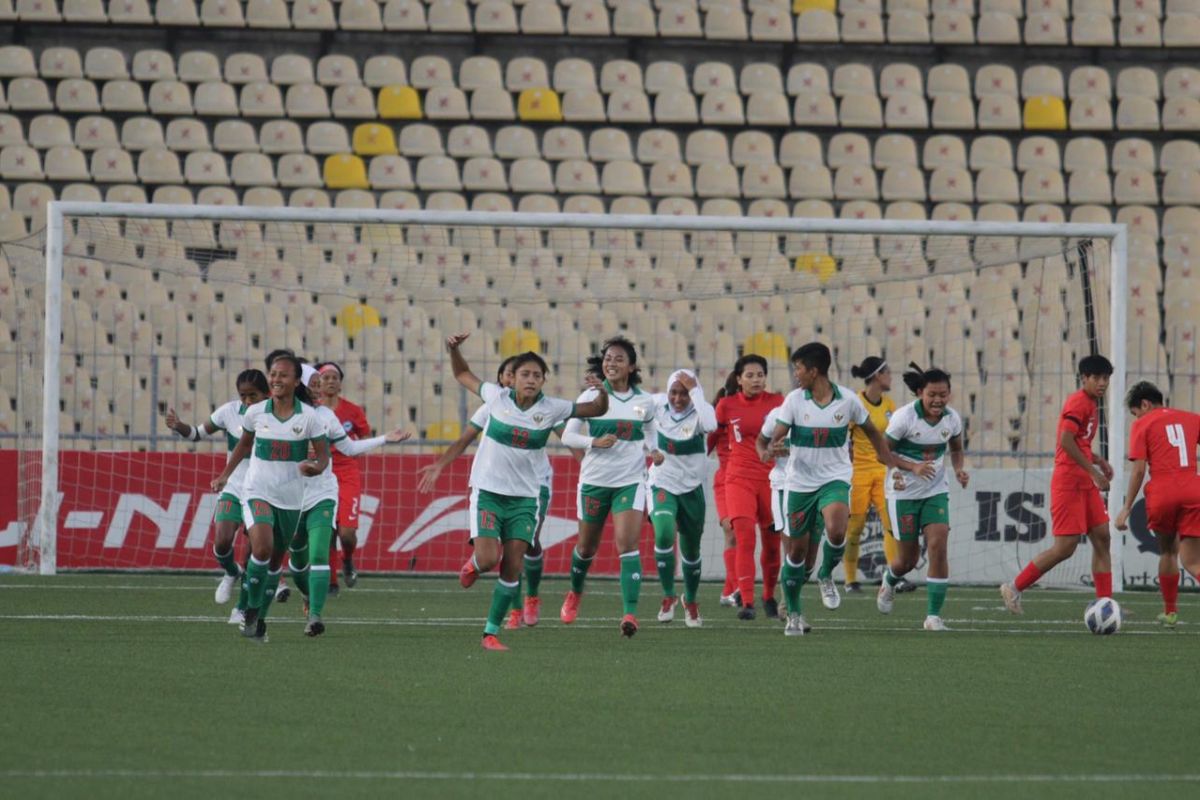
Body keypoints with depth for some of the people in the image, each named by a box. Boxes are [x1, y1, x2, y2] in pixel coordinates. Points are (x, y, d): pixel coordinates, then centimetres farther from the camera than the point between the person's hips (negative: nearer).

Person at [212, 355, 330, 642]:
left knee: (276, 559, 12)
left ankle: (260, 619, 29)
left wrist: (316, 467, -26)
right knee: (262, 548, -23)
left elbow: (323, 455, -4)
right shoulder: (256, 412, -4)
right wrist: (224, 476, 12)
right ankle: (252, 610, -5)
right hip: (258, 492, -1)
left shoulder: (308, 416, -8)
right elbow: (244, 445, 14)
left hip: (291, 498, 1)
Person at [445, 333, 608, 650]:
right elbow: (463, 375, 12)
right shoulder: (496, 397, -4)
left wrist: (603, 390, -16)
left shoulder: (551, 409, -3)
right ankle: (474, 563, 23)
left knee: (512, 568, -4)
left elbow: (597, 409, 4)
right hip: (488, 491, -2)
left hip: (524, 498, 2)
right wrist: (454, 349, -4)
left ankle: (491, 632, 7)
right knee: (488, 560, -16)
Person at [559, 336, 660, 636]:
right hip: (594, 480, 0)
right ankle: (574, 595, 44)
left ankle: (630, 613, -22)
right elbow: (568, 436, -5)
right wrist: (594, 442, -22)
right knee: (586, 547, 14)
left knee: (627, 544, -17)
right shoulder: (591, 397, -5)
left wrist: (653, 450, -1)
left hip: (630, 481, 0)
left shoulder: (645, 402, 2)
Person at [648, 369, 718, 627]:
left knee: (691, 549, 13)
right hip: (662, 485, 0)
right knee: (664, 535, -25)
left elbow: (711, 425, -41)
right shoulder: (658, 405, -9)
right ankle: (668, 596, -10)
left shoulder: (699, 413, -16)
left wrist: (694, 391, -36)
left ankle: (690, 601, 37)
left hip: (691, 487, 0)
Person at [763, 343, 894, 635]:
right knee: (797, 548, 5)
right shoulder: (794, 400, -6)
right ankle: (794, 614, 22)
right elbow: (775, 436, -12)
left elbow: (870, 430, 10)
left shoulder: (847, 399, -6)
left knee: (836, 530, -29)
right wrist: (768, 450, -35)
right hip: (800, 481, 1)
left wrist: (891, 464, 9)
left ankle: (826, 576, 3)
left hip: (835, 478, -1)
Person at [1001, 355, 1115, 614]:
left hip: (1086, 484, 10)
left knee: (1102, 538, 3)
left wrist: (1098, 461, 10)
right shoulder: (1078, 403, -12)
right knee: (1065, 547, -9)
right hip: (1068, 483, -10)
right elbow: (1066, 441, -22)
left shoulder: (1091, 404, 18)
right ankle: (1014, 588, 3)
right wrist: (1093, 471, -19)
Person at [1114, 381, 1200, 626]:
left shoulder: (1142, 425, 5)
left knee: (1167, 551, 21)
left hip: (1162, 495, -2)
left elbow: (1139, 470, -3)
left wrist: (1127, 508, 0)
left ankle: (1170, 611, 26)